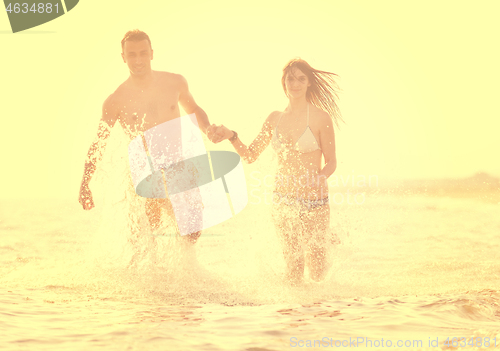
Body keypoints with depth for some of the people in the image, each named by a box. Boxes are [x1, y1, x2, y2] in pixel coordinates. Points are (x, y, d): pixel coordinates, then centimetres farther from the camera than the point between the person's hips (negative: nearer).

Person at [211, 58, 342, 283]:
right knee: (293, 277, 3)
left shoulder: (320, 118, -6)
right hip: (283, 201, 3)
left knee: (316, 275, 1)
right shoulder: (275, 118, 7)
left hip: (313, 201, -3)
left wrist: (319, 178, -23)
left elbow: (331, 161, -3)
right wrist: (231, 136, -7)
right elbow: (250, 155, 10)